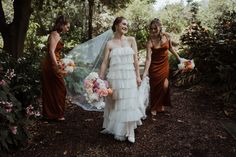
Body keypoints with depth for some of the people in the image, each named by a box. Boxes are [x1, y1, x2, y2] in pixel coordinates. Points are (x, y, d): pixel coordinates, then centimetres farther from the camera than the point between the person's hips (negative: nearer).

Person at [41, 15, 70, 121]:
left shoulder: (55, 34, 17)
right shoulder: (55, 34, -12)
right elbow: (51, 51, -22)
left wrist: (59, 64, 29)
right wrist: (57, 66, -29)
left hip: (48, 65, 10)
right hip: (52, 65, -10)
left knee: (50, 90, 14)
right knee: (60, 89, -1)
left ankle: (49, 114, 23)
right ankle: (58, 114, 9)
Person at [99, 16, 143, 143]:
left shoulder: (131, 40, 6)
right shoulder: (109, 44, 3)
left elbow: (135, 59, 4)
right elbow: (104, 63, 1)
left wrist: (138, 76, -1)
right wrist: (100, 79, -3)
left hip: (129, 77, 1)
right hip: (115, 77, 0)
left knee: (129, 104, 4)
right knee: (116, 104, 9)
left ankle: (128, 131, 19)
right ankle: (116, 129, 27)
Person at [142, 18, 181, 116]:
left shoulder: (166, 37, -8)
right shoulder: (150, 42, -19)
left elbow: (171, 48, 10)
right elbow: (148, 58, -24)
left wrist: (178, 58, 18)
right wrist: (145, 72, -33)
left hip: (165, 65, 3)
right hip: (154, 67, -3)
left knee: (164, 86, -1)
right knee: (155, 87, 5)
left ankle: (161, 105, 23)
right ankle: (154, 108, 23)